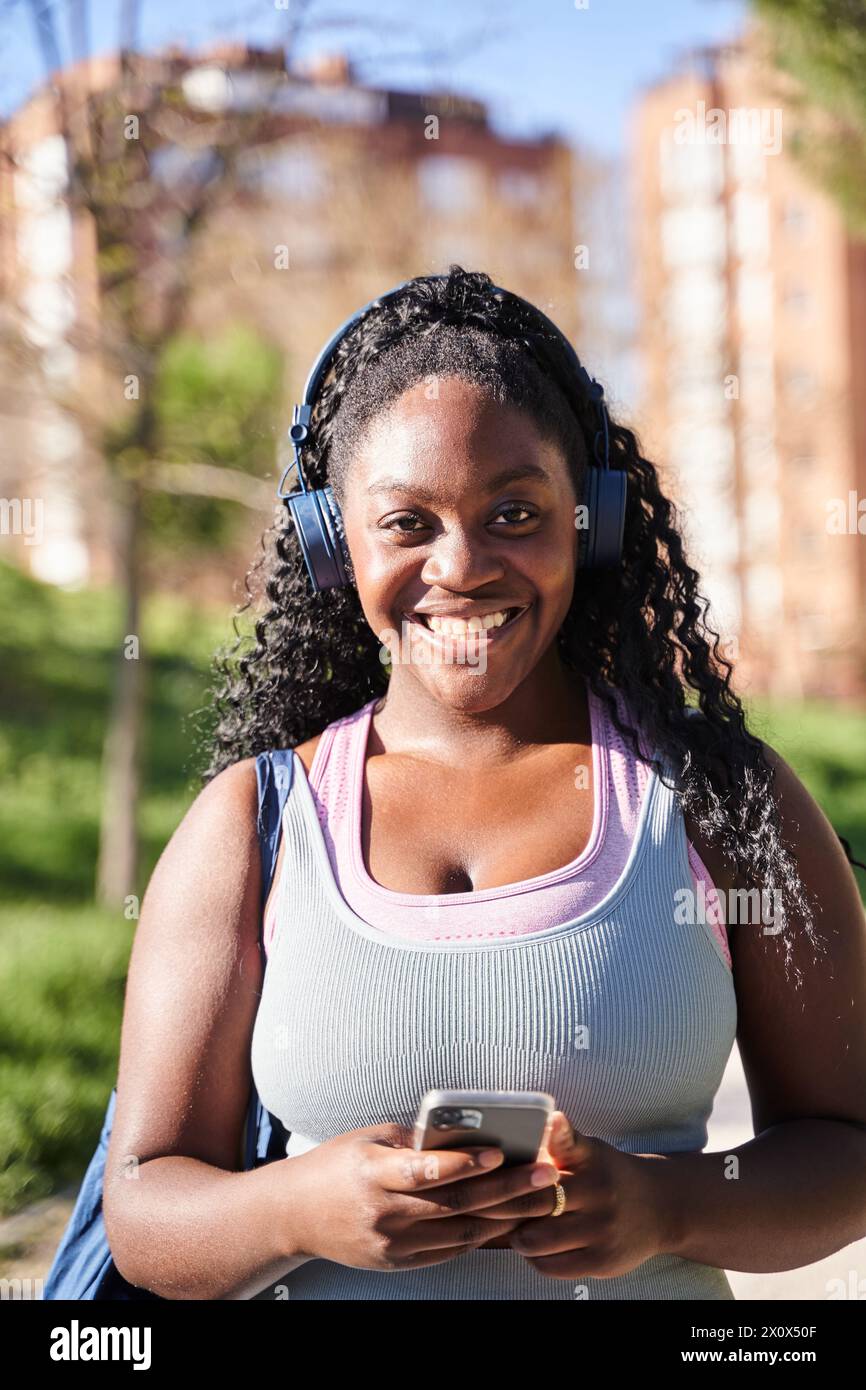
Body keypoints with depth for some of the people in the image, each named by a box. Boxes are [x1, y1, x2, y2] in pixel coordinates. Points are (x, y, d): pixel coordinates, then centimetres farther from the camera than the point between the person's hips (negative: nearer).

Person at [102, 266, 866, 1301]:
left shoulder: (721, 795, -5)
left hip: (650, 1284, 0)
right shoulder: (251, 821, -5)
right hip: (328, 1283, 0)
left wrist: (670, 1205, -20)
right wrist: (302, 1209, -24)